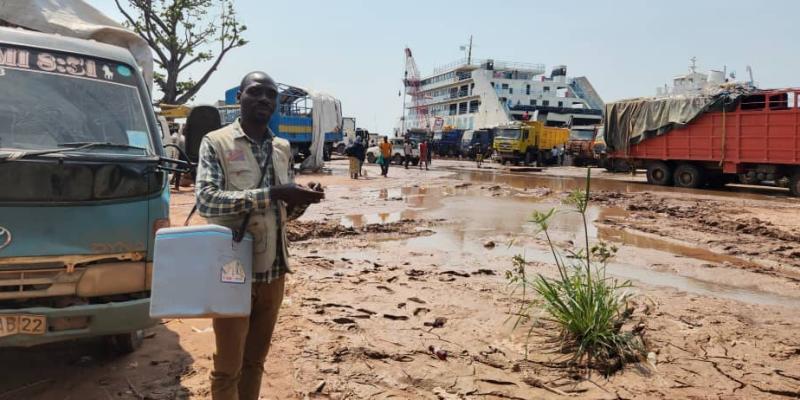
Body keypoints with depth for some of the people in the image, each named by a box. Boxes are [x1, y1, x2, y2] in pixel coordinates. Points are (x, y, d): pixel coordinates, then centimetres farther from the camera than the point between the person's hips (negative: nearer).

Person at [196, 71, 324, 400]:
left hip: (273, 271, 5)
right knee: (228, 366, 7)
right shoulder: (216, 143, -7)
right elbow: (206, 200, -21)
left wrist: (300, 201, -10)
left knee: (255, 361, 18)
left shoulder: (283, 149, 9)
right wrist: (271, 193, -27)